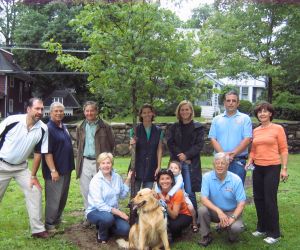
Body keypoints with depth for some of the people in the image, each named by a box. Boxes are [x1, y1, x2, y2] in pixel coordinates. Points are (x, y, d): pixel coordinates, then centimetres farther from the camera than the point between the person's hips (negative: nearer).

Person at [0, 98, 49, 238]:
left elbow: (38, 153, -5)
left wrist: (33, 176, -3)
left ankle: (37, 229, 4)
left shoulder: (42, 129, -14)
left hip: (21, 166, 3)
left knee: (35, 191, -6)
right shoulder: (12, 121, -22)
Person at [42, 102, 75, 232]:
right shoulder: (48, 128, -16)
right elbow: (47, 152, -20)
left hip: (66, 169, 9)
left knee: (63, 197, 18)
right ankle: (49, 224, 12)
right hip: (55, 170, -9)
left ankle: (57, 219, 32)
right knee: (53, 198, -1)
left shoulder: (63, 127, 10)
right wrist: (53, 170, -22)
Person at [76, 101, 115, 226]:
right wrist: (80, 157, 11)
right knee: (86, 191, 9)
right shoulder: (81, 128, 10)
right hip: (85, 162, 4)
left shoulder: (105, 127, -2)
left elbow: (112, 144, 2)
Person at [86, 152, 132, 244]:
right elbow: (99, 205, -24)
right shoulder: (95, 181, -17)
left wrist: (128, 180, -2)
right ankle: (102, 235, -5)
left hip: (113, 211, 5)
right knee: (108, 217, -38)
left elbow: (122, 195, 6)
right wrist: (119, 212, -26)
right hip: (95, 211, -5)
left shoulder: (117, 177, 0)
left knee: (125, 230, -18)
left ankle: (105, 228, 13)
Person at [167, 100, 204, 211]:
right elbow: (170, 143, 5)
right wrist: (180, 155, -9)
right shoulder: (174, 127, 13)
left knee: (190, 192, -5)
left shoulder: (198, 127, 6)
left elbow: (199, 144, -2)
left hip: (191, 164, -2)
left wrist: (186, 155, -12)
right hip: (176, 162, 2)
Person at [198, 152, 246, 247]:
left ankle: (232, 238, 10)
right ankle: (206, 236, -3)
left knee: (236, 228, -30)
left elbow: (241, 203, -14)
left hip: (231, 212, -1)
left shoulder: (236, 179, -15)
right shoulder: (207, 177, -13)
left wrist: (232, 218, -28)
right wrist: (219, 211, -32)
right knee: (202, 210, -29)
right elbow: (204, 199, -19)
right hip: (214, 211, 1)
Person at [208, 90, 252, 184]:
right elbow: (213, 139, 2)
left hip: (238, 160, -2)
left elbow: (247, 139, -6)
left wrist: (233, 154, -14)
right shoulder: (217, 119, 10)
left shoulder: (245, 118, 3)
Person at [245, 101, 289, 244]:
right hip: (258, 168, 5)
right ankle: (262, 228, 27)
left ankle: (274, 233, 11)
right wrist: (249, 162, 0)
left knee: (270, 200, -3)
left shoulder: (278, 129, -4)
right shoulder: (255, 131, 10)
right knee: (258, 199, 11)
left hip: (272, 168, -5)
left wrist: (284, 168, -11)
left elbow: (284, 149, -6)